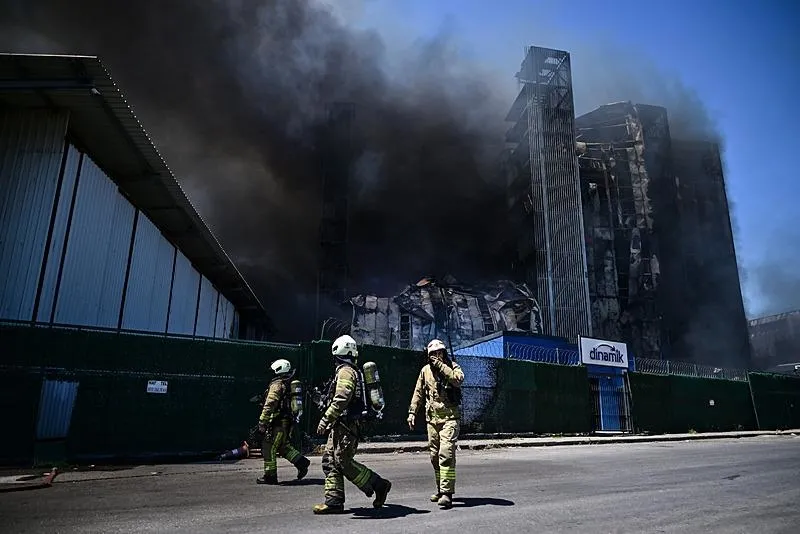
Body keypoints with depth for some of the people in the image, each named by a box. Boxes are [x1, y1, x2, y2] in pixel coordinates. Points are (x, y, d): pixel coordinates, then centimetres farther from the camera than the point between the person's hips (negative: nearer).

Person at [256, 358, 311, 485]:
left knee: (269, 448, 1)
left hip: (279, 422, -9)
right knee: (283, 446, 21)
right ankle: (301, 462, 13)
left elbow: (269, 405, -19)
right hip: (288, 421, 9)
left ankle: (270, 476, 6)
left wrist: (262, 422, -17)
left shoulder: (277, 384, -13)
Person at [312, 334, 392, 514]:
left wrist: (325, 420, -22)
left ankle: (379, 485, 1)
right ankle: (334, 501, 11)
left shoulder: (345, 371, -13)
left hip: (345, 426, -10)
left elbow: (341, 400, -24)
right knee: (330, 461, 9)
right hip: (341, 426, 10)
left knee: (344, 463, -9)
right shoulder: (353, 371, 18)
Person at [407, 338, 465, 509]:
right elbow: (418, 393, 14)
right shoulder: (426, 370, 9)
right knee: (435, 456, 11)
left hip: (450, 417, -5)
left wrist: (441, 366, -21)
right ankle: (440, 489, 25)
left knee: (446, 453, -17)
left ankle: (447, 493, -16)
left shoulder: (452, 366, -1)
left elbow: (458, 379, -23)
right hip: (432, 418, 5)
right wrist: (412, 412, 7)